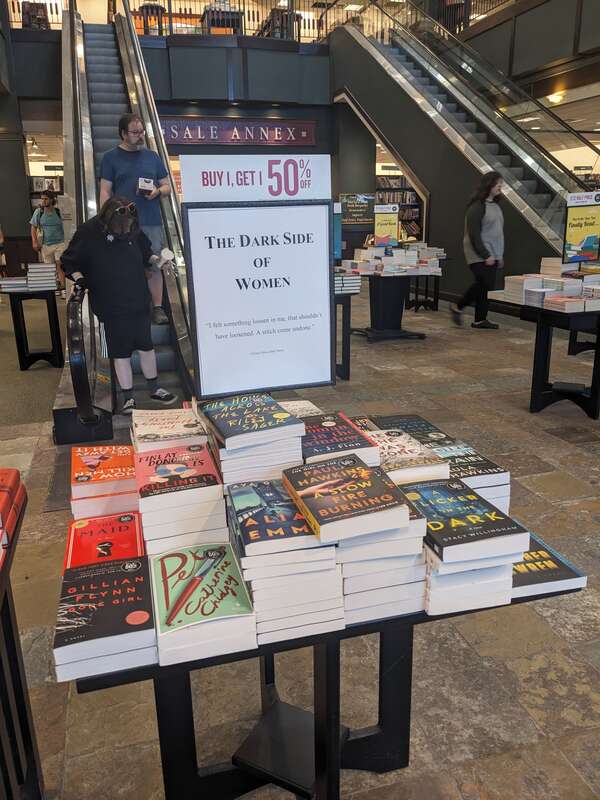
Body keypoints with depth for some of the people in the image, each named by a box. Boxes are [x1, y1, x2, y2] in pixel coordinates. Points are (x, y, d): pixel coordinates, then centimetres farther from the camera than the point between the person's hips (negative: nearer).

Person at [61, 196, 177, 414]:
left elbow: (146, 253, 17)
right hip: (111, 307, -3)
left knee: (146, 345, 13)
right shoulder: (88, 233, -14)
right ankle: (128, 397, 18)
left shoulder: (134, 230, -3)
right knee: (121, 352, 5)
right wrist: (79, 278, -20)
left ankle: (154, 388, 29)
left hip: (139, 301, 3)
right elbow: (69, 262, -4)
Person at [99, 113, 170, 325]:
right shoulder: (111, 158, 6)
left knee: (154, 266, 0)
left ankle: (157, 308, 5)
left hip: (152, 222, 2)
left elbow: (167, 186, 17)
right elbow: (105, 192, 2)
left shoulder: (152, 157, 13)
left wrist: (157, 191, -7)